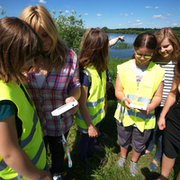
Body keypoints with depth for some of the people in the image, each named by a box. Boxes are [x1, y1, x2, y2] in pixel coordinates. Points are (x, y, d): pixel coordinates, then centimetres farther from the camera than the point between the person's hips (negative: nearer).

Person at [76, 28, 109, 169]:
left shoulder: (101, 68, -8)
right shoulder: (85, 73, -32)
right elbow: (82, 104, -26)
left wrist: (104, 107, 13)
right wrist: (89, 125, -18)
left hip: (97, 114, 6)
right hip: (87, 117, -6)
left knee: (93, 136, 28)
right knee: (86, 136, 21)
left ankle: (91, 153, 58)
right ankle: (83, 159, 51)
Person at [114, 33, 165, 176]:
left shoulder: (158, 72, -9)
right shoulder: (124, 68, -8)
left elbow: (158, 96, -4)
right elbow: (118, 90, -5)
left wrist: (151, 106, -24)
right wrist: (124, 99, -26)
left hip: (144, 117, 0)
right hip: (125, 114, 1)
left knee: (139, 143, 21)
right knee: (123, 139, 24)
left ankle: (134, 162, 53)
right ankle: (123, 157, 55)